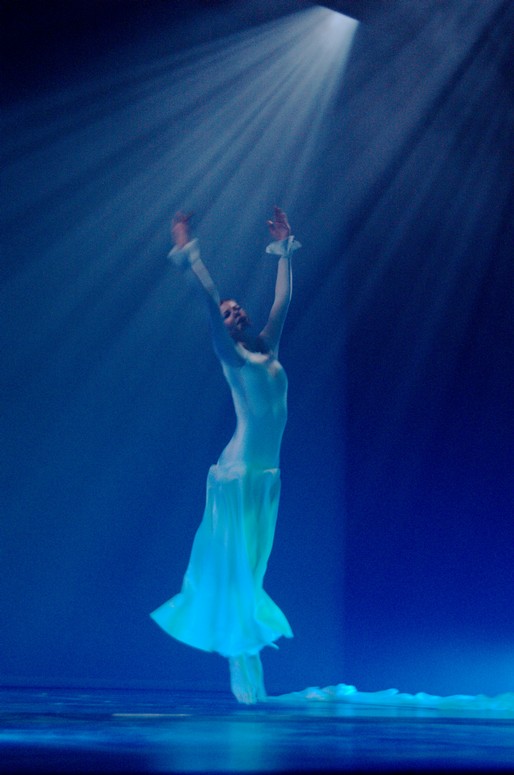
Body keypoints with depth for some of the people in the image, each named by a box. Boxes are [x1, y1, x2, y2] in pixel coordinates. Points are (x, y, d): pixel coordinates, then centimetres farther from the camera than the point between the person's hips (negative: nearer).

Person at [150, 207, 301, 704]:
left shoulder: (268, 351, 14)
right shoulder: (230, 356, -2)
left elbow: (283, 299, 22)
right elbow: (210, 301, -9)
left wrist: (284, 250, 27)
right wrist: (188, 253, -8)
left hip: (268, 476, 6)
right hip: (240, 474, -6)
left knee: (250, 568, 11)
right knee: (237, 571, 0)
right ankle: (245, 677, 8)